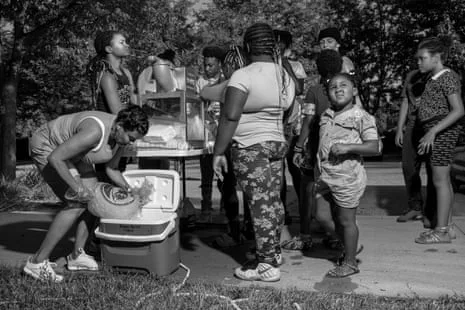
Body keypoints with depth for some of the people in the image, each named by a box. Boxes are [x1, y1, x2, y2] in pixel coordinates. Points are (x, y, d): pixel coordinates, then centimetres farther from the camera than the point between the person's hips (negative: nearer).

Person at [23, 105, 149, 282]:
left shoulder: (120, 134, -11)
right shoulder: (94, 132, -38)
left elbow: (111, 169, 5)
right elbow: (54, 158, -35)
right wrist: (76, 187, -30)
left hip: (70, 152, 9)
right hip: (47, 149, -9)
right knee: (77, 205, -17)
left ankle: (77, 256, 11)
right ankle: (37, 262, -10)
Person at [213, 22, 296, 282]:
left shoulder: (243, 75, -14)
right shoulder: (286, 76, 9)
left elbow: (230, 116, -19)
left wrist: (219, 152, -15)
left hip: (250, 147, -7)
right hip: (277, 143, 8)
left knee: (260, 204, -4)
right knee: (273, 200, 15)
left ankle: (267, 266, 3)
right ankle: (274, 252, 28)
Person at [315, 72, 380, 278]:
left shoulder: (361, 117, -9)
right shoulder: (325, 117, 10)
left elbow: (374, 147, -14)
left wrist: (348, 147, -24)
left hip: (347, 177, -7)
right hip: (325, 176, 7)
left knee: (346, 220, 3)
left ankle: (350, 262, 20)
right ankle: (349, 247, 33)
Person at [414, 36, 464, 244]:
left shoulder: (447, 77, -12)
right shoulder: (433, 79, 15)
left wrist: (432, 132, -24)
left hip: (443, 131, -9)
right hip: (435, 133, 9)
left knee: (440, 181, -8)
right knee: (444, 181, 11)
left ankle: (441, 231, -3)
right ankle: (443, 226, 18)